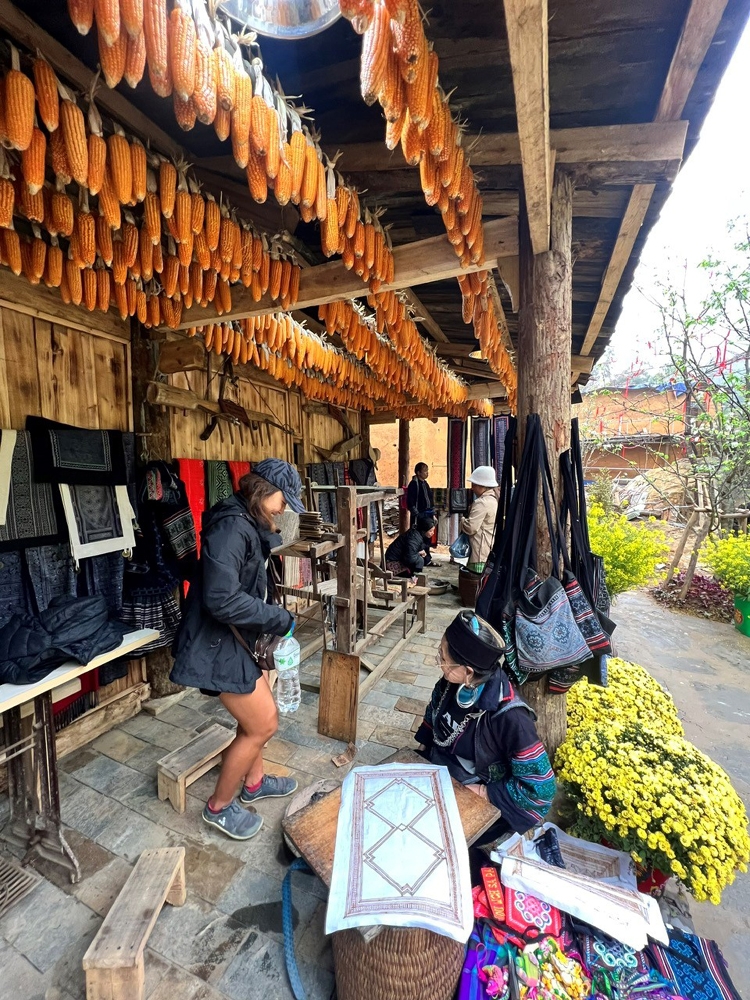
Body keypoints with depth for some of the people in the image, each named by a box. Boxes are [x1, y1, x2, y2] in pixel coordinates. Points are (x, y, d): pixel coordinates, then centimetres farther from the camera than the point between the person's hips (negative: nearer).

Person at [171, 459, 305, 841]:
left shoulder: (249, 524, 7)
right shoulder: (231, 526, -25)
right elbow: (222, 599, -32)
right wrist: (280, 619, -23)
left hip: (236, 637, 10)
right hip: (218, 642, -9)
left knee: (255, 716, 23)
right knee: (263, 725, 4)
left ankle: (254, 782, 47)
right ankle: (220, 806, 28)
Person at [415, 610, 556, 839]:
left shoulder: (509, 717, -34)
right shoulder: (451, 683, -16)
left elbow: (540, 788, -24)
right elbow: (433, 715, 7)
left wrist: (484, 792, -19)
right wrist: (424, 750, 1)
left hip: (483, 804, -5)